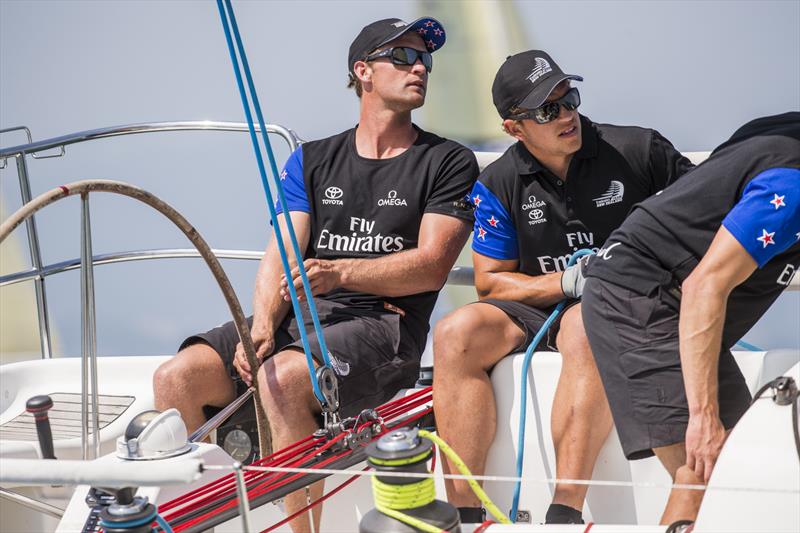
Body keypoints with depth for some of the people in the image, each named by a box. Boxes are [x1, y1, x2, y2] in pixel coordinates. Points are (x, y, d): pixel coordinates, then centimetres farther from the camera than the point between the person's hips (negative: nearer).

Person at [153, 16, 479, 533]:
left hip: (384, 322, -4)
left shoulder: (449, 162, 8)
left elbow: (431, 266, -4)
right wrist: (262, 326, -11)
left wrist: (340, 272, -17)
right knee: (176, 378, -17)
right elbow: (280, 256, 9)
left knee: (281, 378, -34)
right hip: (298, 317, 5)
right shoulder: (312, 160, 19)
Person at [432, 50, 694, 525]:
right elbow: (490, 282, 4)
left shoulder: (640, 150, 0)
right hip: (537, 310, 3)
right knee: (457, 333, -25)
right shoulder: (498, 184, 4)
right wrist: (567, 281, -12)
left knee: (583, 329, -39)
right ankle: (464, 513, -28)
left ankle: (565, 512, -45)